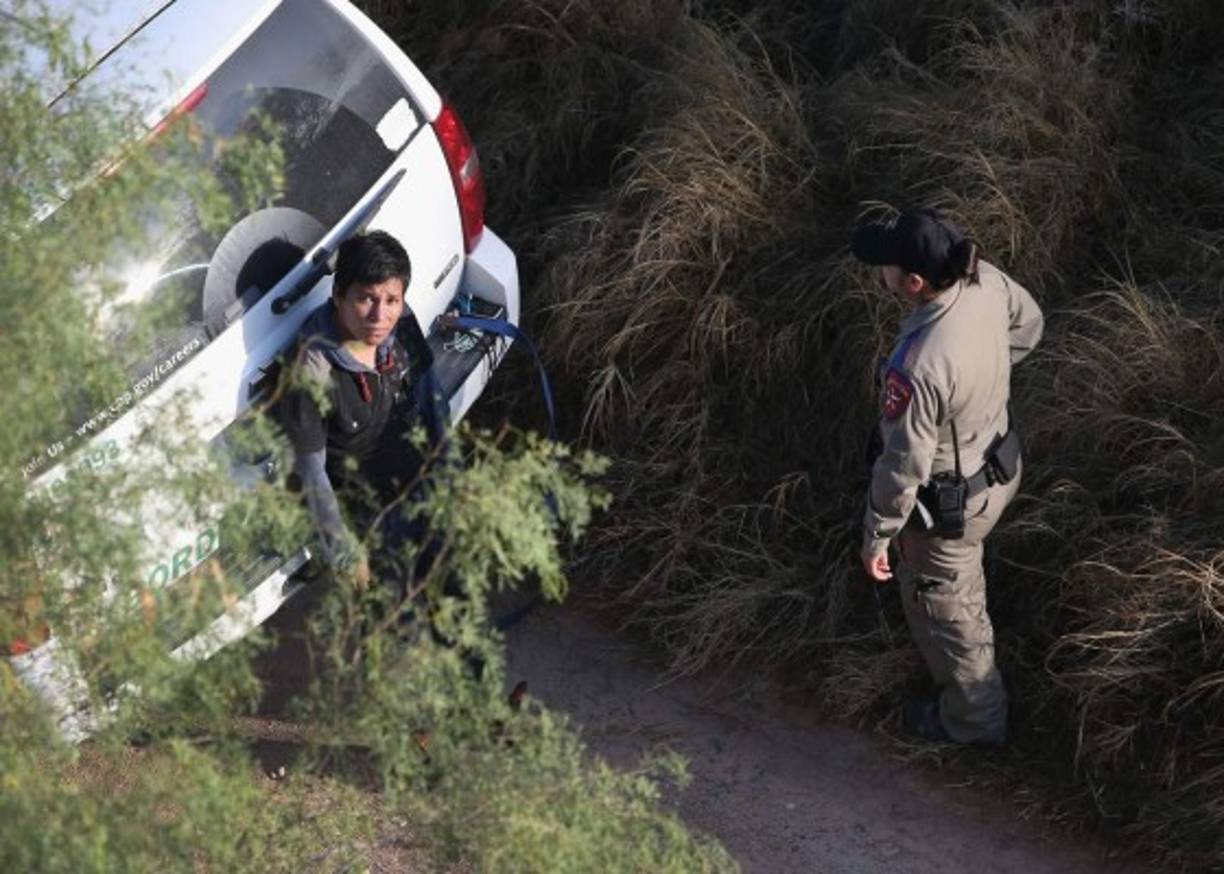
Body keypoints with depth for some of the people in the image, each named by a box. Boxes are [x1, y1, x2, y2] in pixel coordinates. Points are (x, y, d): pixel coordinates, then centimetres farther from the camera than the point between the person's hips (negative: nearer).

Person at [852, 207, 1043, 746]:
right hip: (999, 463, 7)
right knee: (963, 585, 36)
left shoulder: (918, 368, -42)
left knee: (940, 605, 21)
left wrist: (876, 537, -13)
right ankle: (972, 668, 64)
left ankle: (974, 719, 45)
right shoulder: (984, 281, -21)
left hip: (948, 503, -7)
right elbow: (1028, 323, 3)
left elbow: (903, 467, -30)